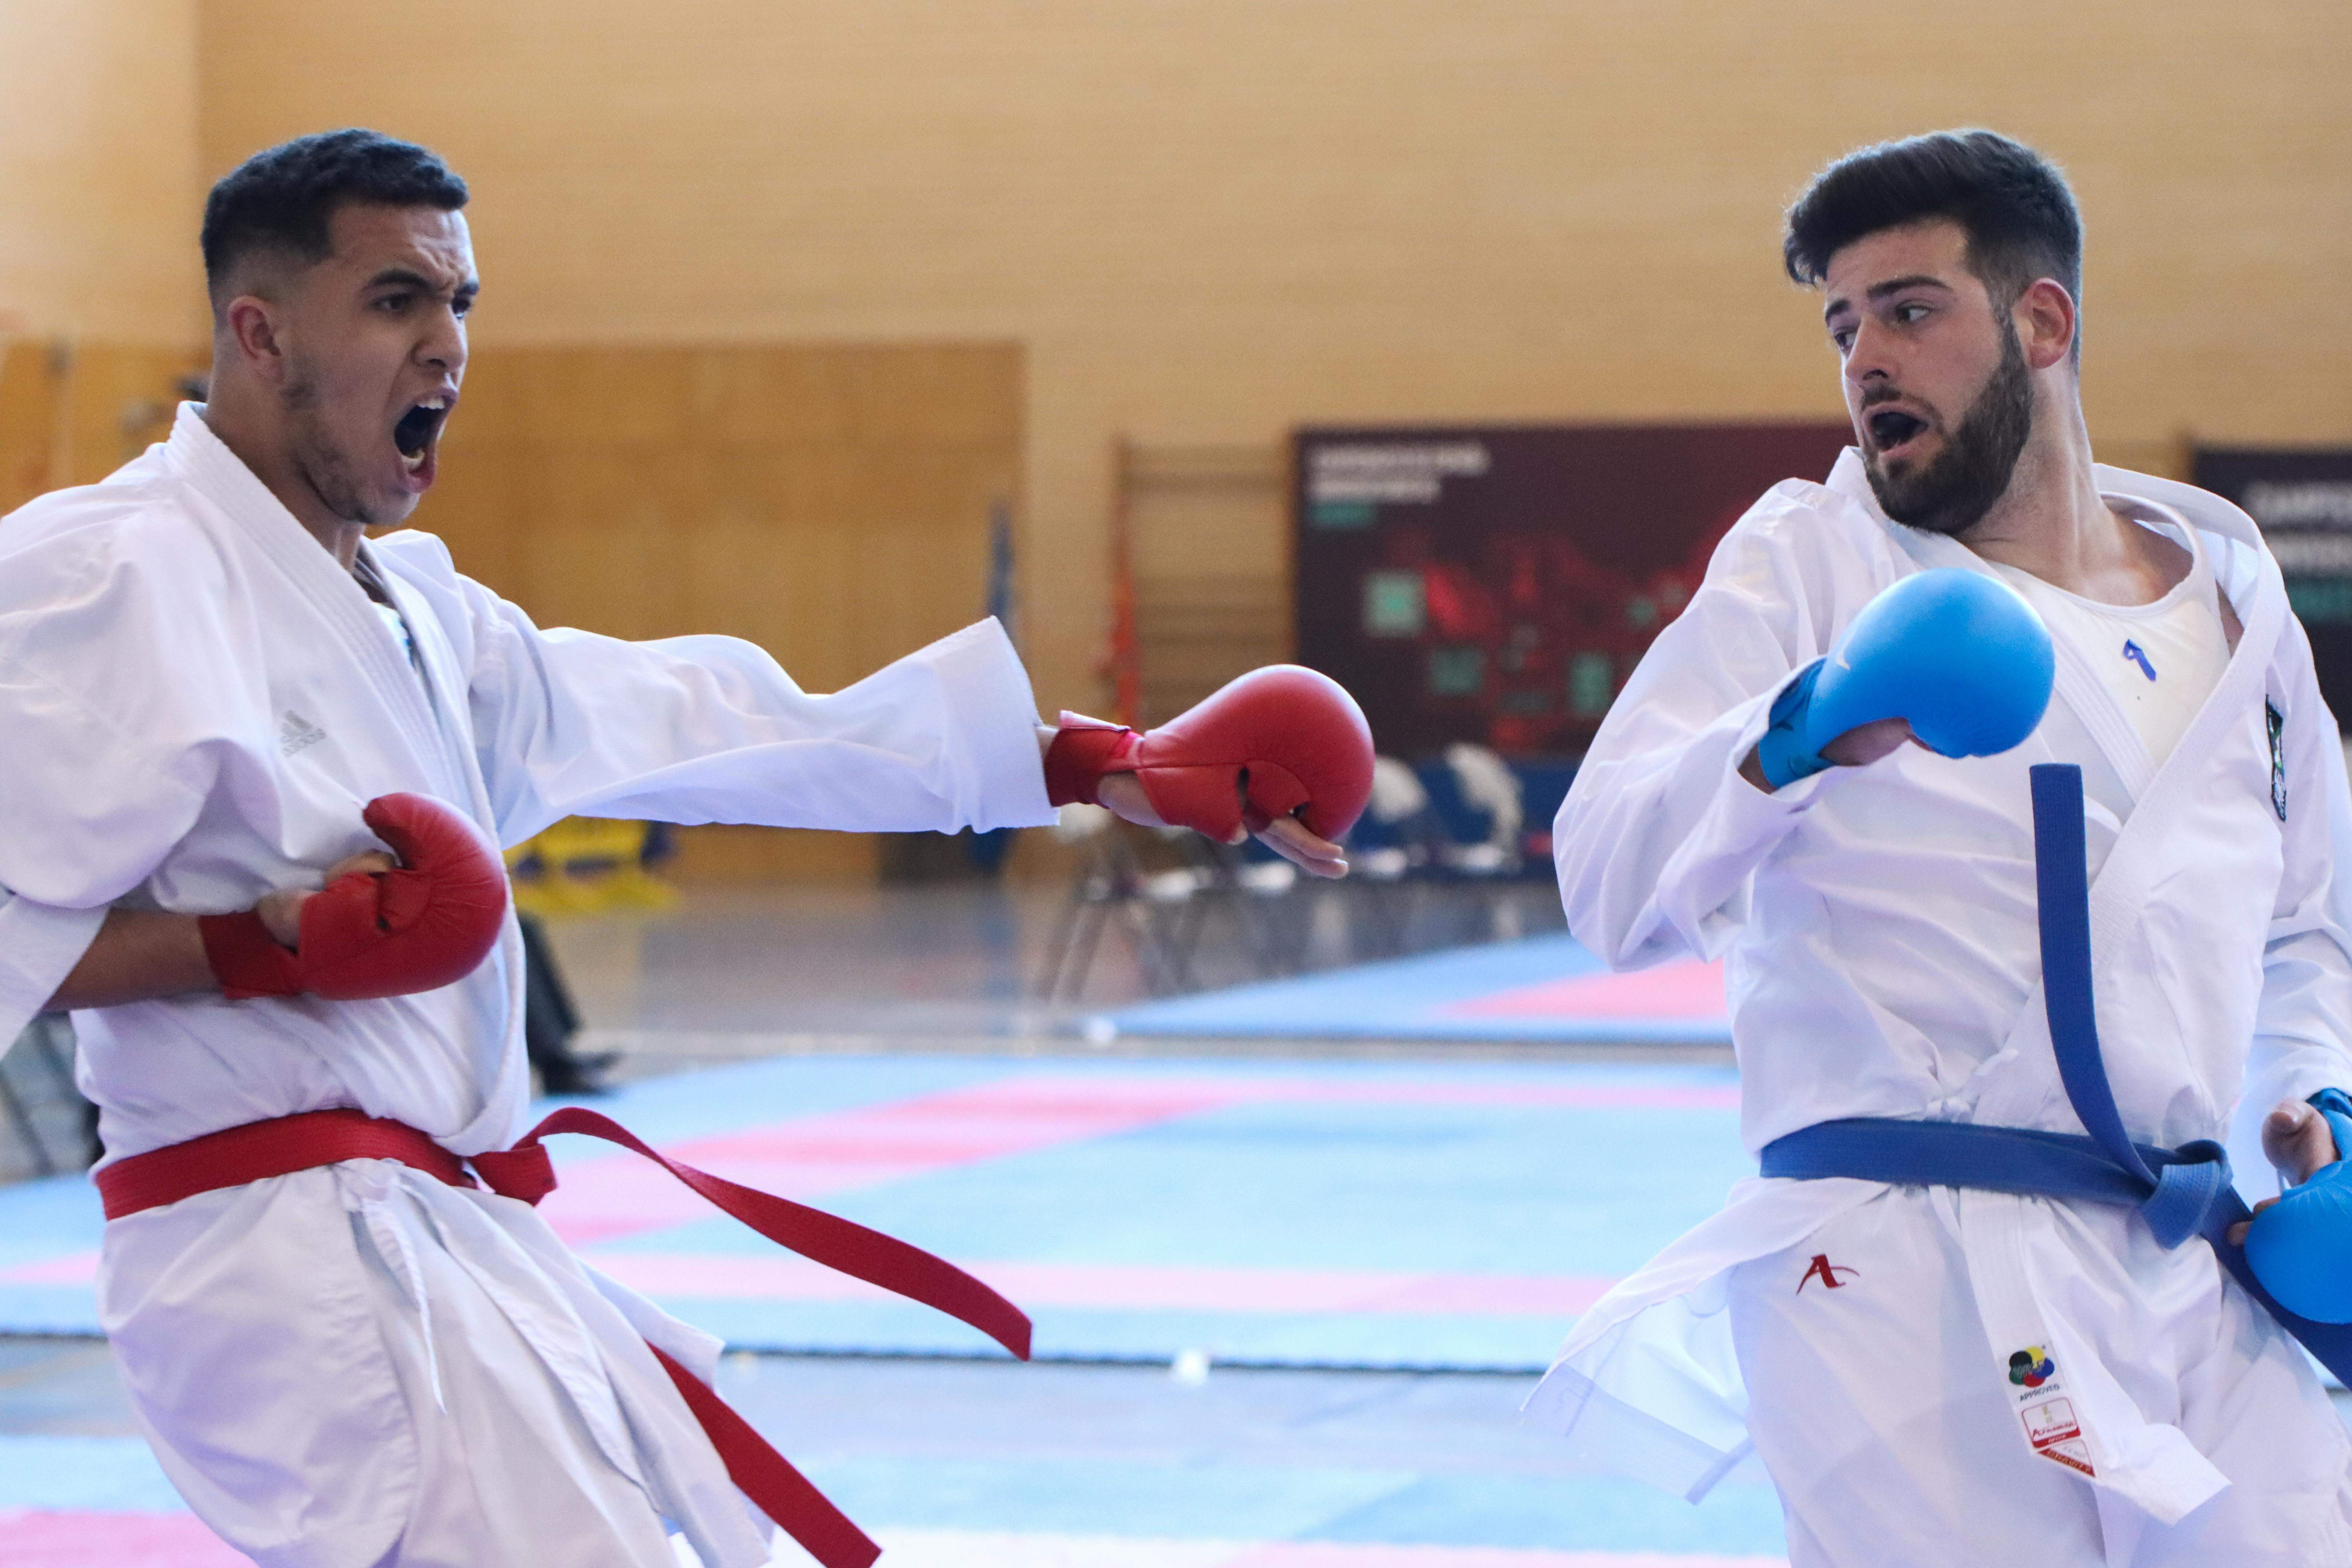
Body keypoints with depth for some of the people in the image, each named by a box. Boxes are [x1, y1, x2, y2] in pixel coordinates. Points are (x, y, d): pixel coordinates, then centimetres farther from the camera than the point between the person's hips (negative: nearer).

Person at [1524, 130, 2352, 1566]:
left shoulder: (2231, 595, 15)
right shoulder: (1808, 565, 2)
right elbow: (1612, 883, -9)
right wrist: (1786, 747, -26)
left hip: (2198, 1286, 5)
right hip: (1910, 1280, -5)